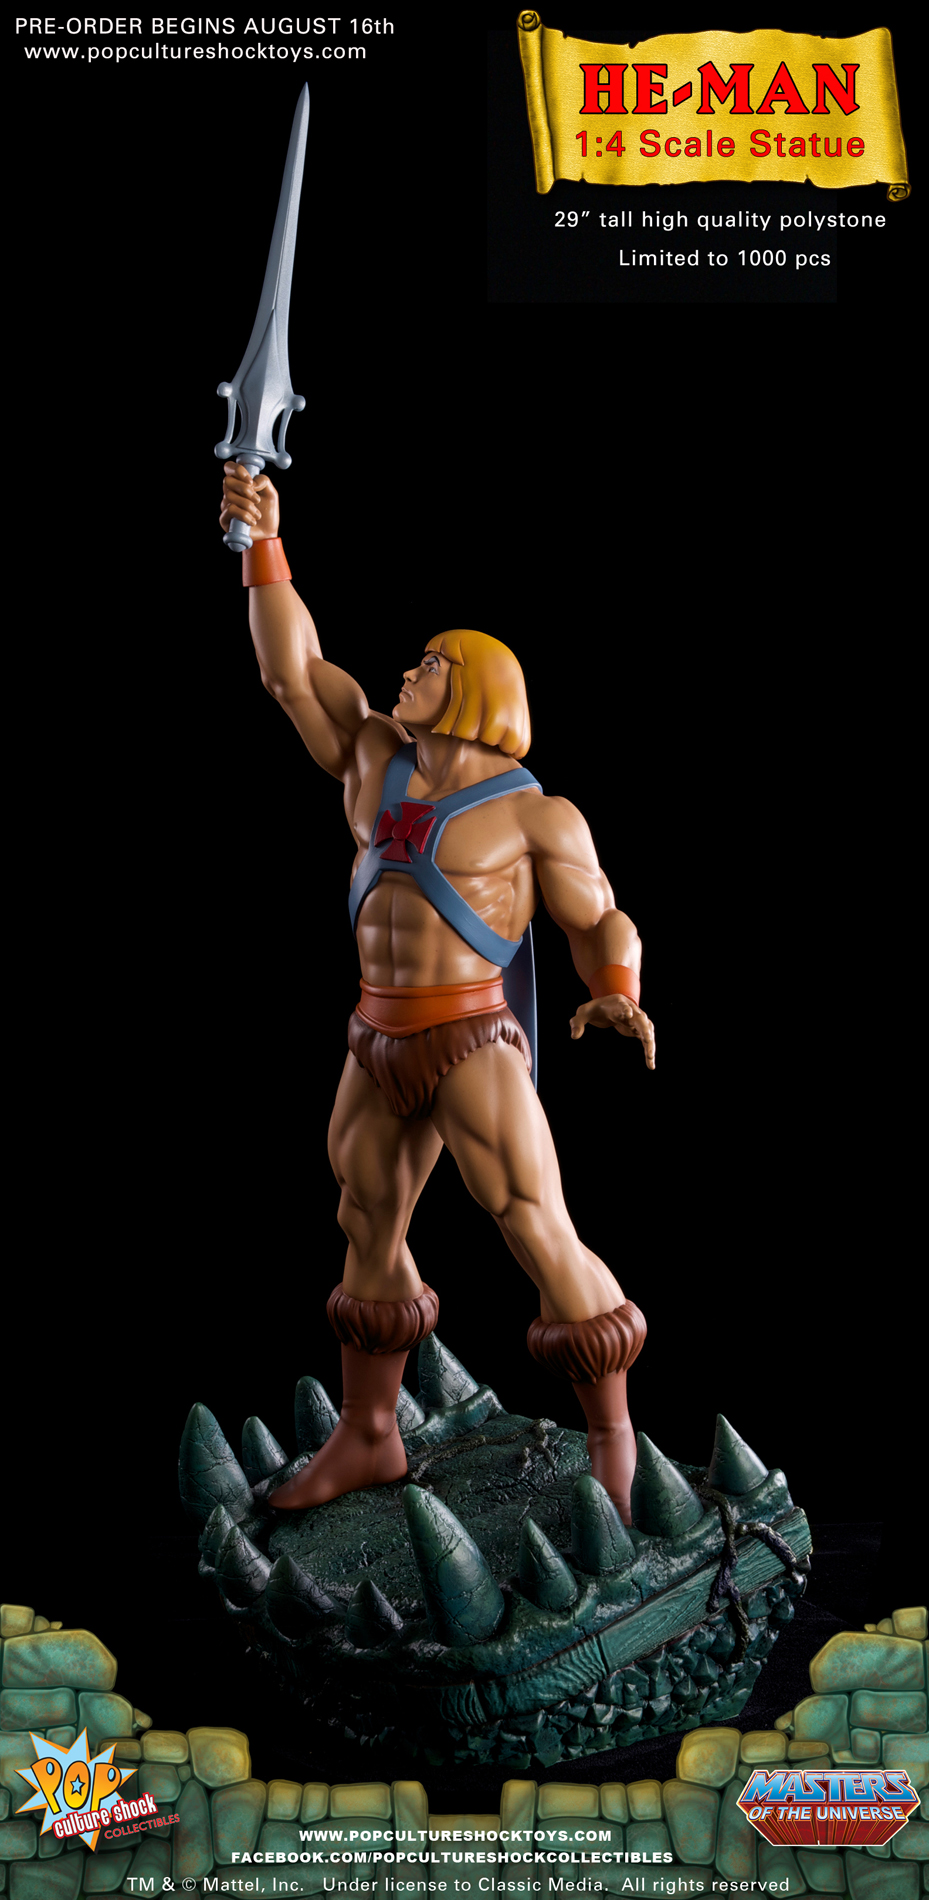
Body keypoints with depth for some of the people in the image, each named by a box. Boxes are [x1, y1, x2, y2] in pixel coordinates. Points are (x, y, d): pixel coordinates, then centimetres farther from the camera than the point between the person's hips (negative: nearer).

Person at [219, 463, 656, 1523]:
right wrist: (264, 543, -2)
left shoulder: (535, 814, -7)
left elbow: (602, 925, -1)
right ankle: (365, 1439, 26)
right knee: (369, 1233, 13)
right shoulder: (375, 758, 7)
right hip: (381, 1045, 6)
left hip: (474, 1045, -6)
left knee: (542, 1243, -6)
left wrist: (618, 1002, -22)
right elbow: (289, 668, 5)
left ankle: (612, 1443, 8)